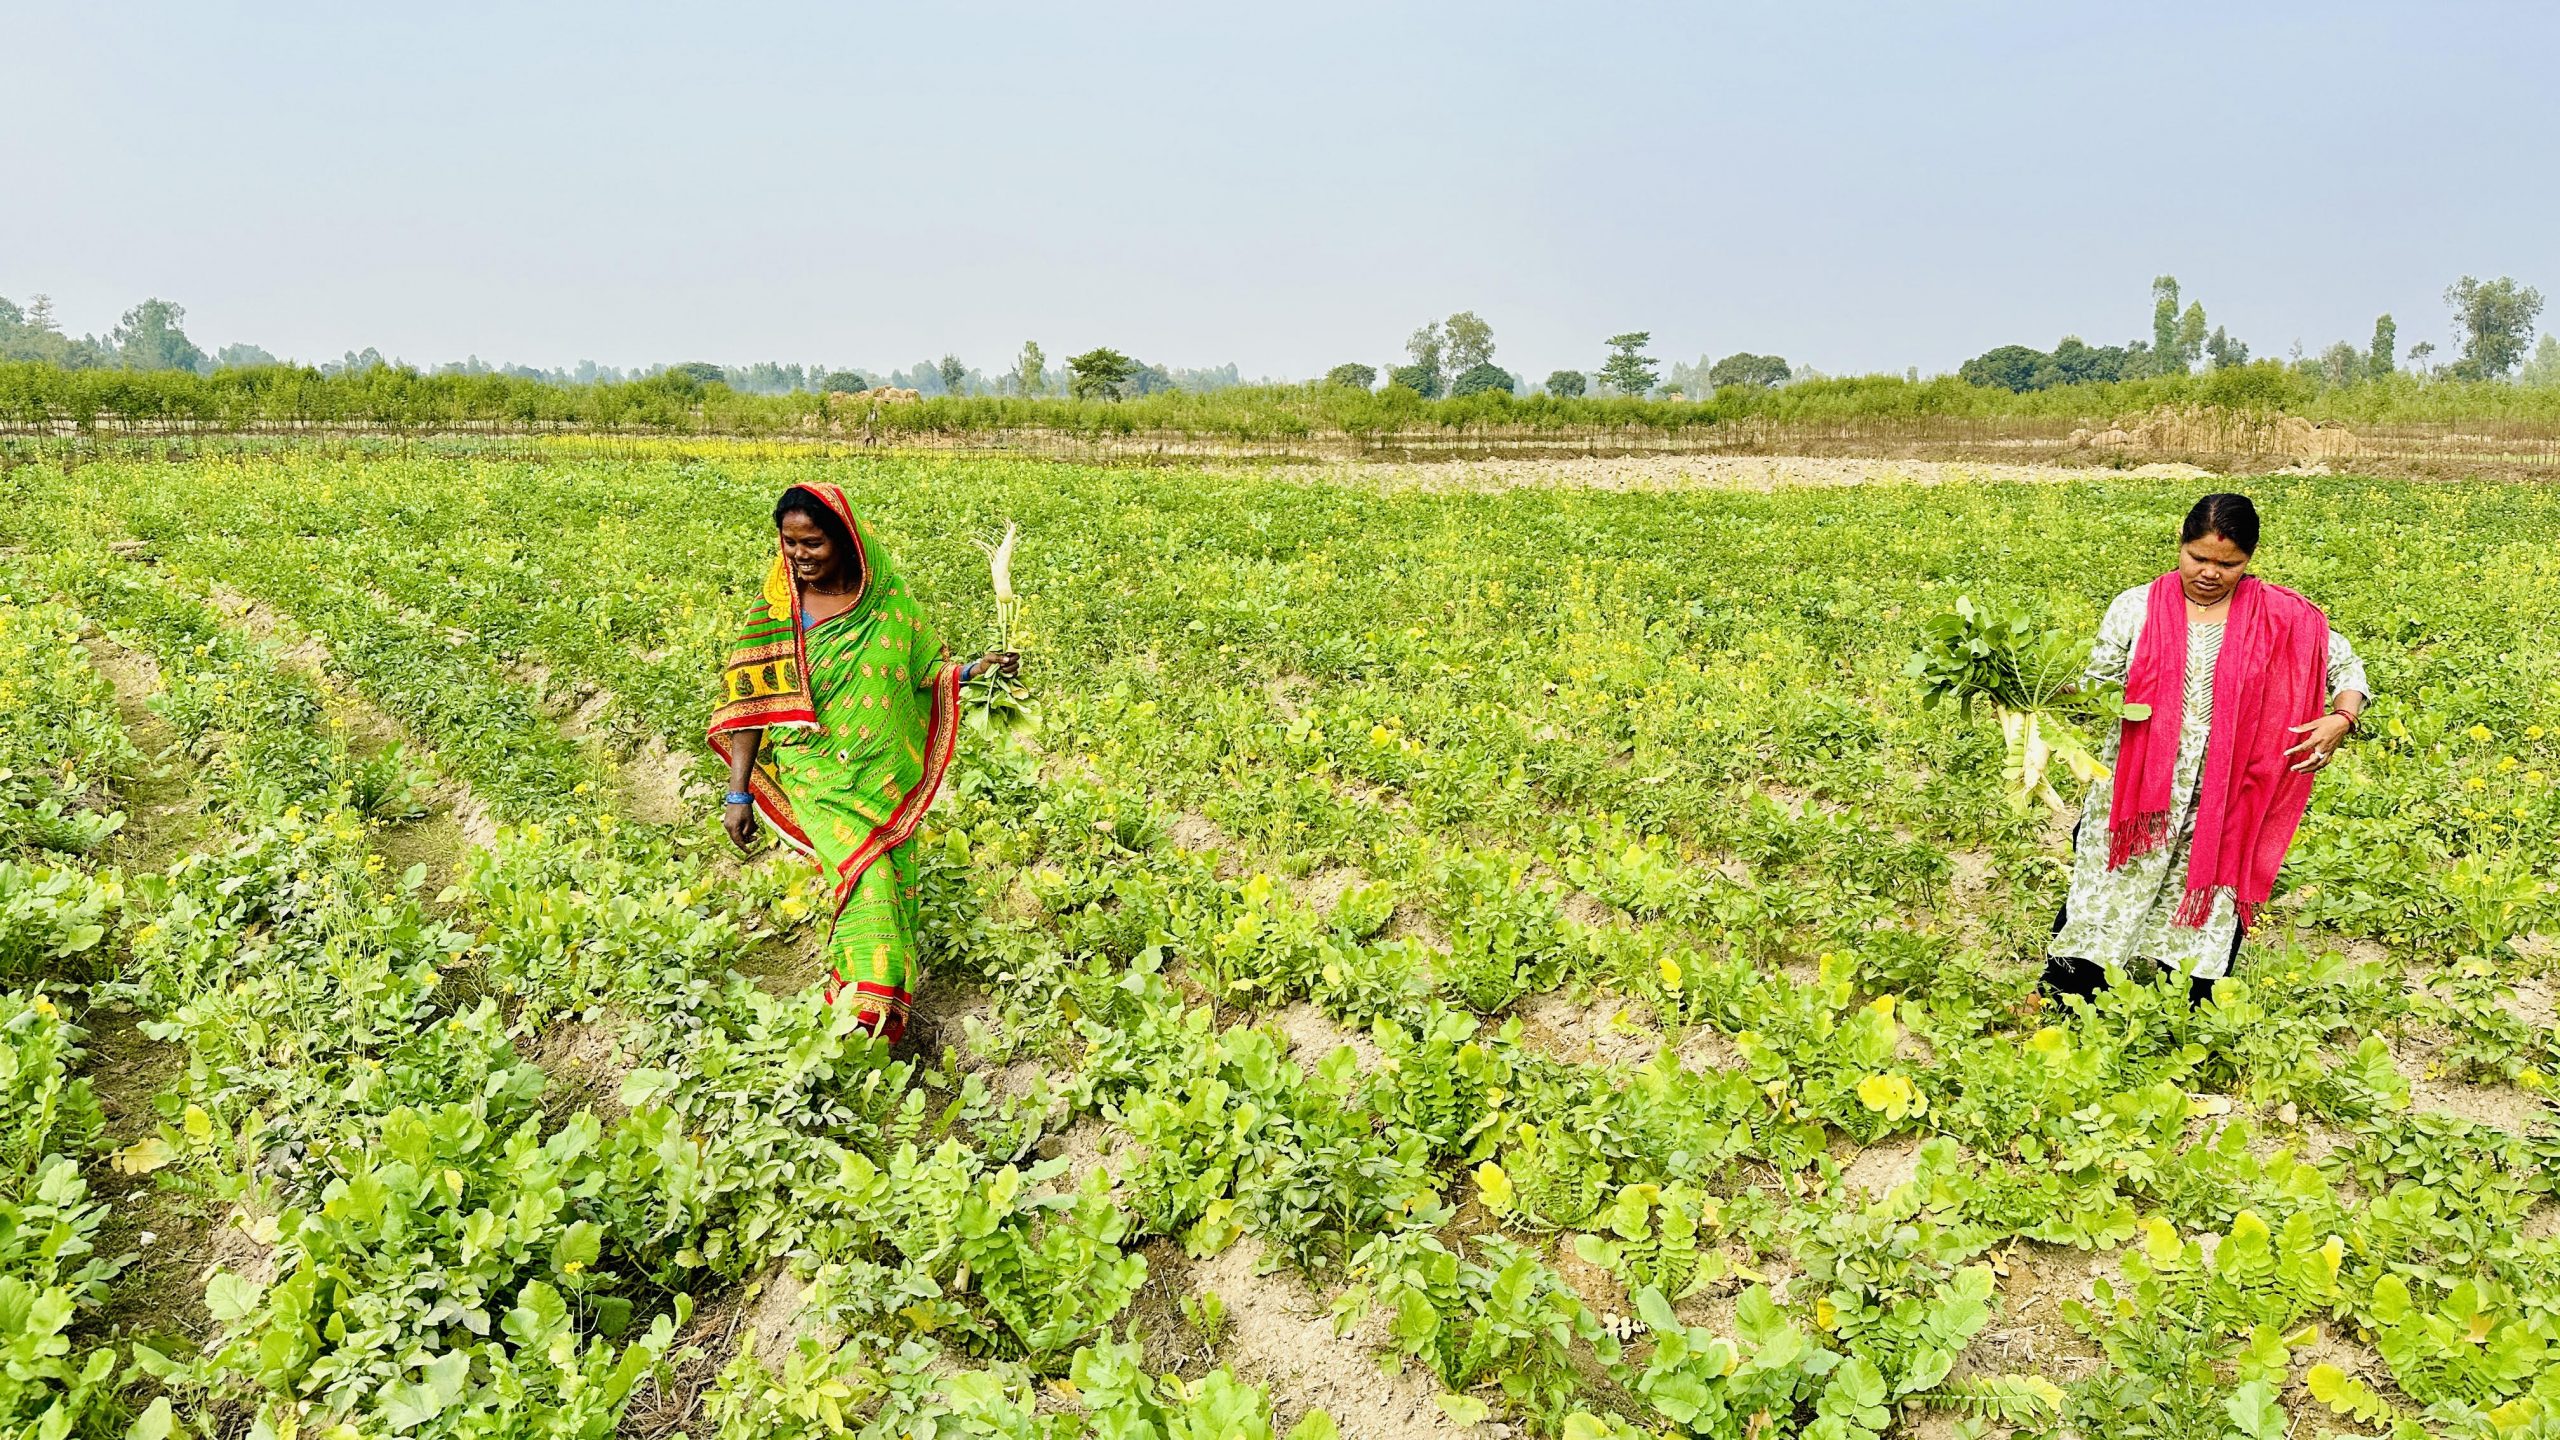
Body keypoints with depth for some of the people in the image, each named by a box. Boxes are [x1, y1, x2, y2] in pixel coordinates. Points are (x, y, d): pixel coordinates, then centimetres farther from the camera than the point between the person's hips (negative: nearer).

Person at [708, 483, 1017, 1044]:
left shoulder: (890, 600, -1)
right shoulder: (773, 611, -5)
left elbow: (923, 672, 9)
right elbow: (750, 703, -3)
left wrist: (975, 667, -9)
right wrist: (739, 794, -5)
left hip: (887, 774, 3)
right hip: (817, 775, -2)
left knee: (891, 881, 8)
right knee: (866, 881, -19)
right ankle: (867, 1018, -11)